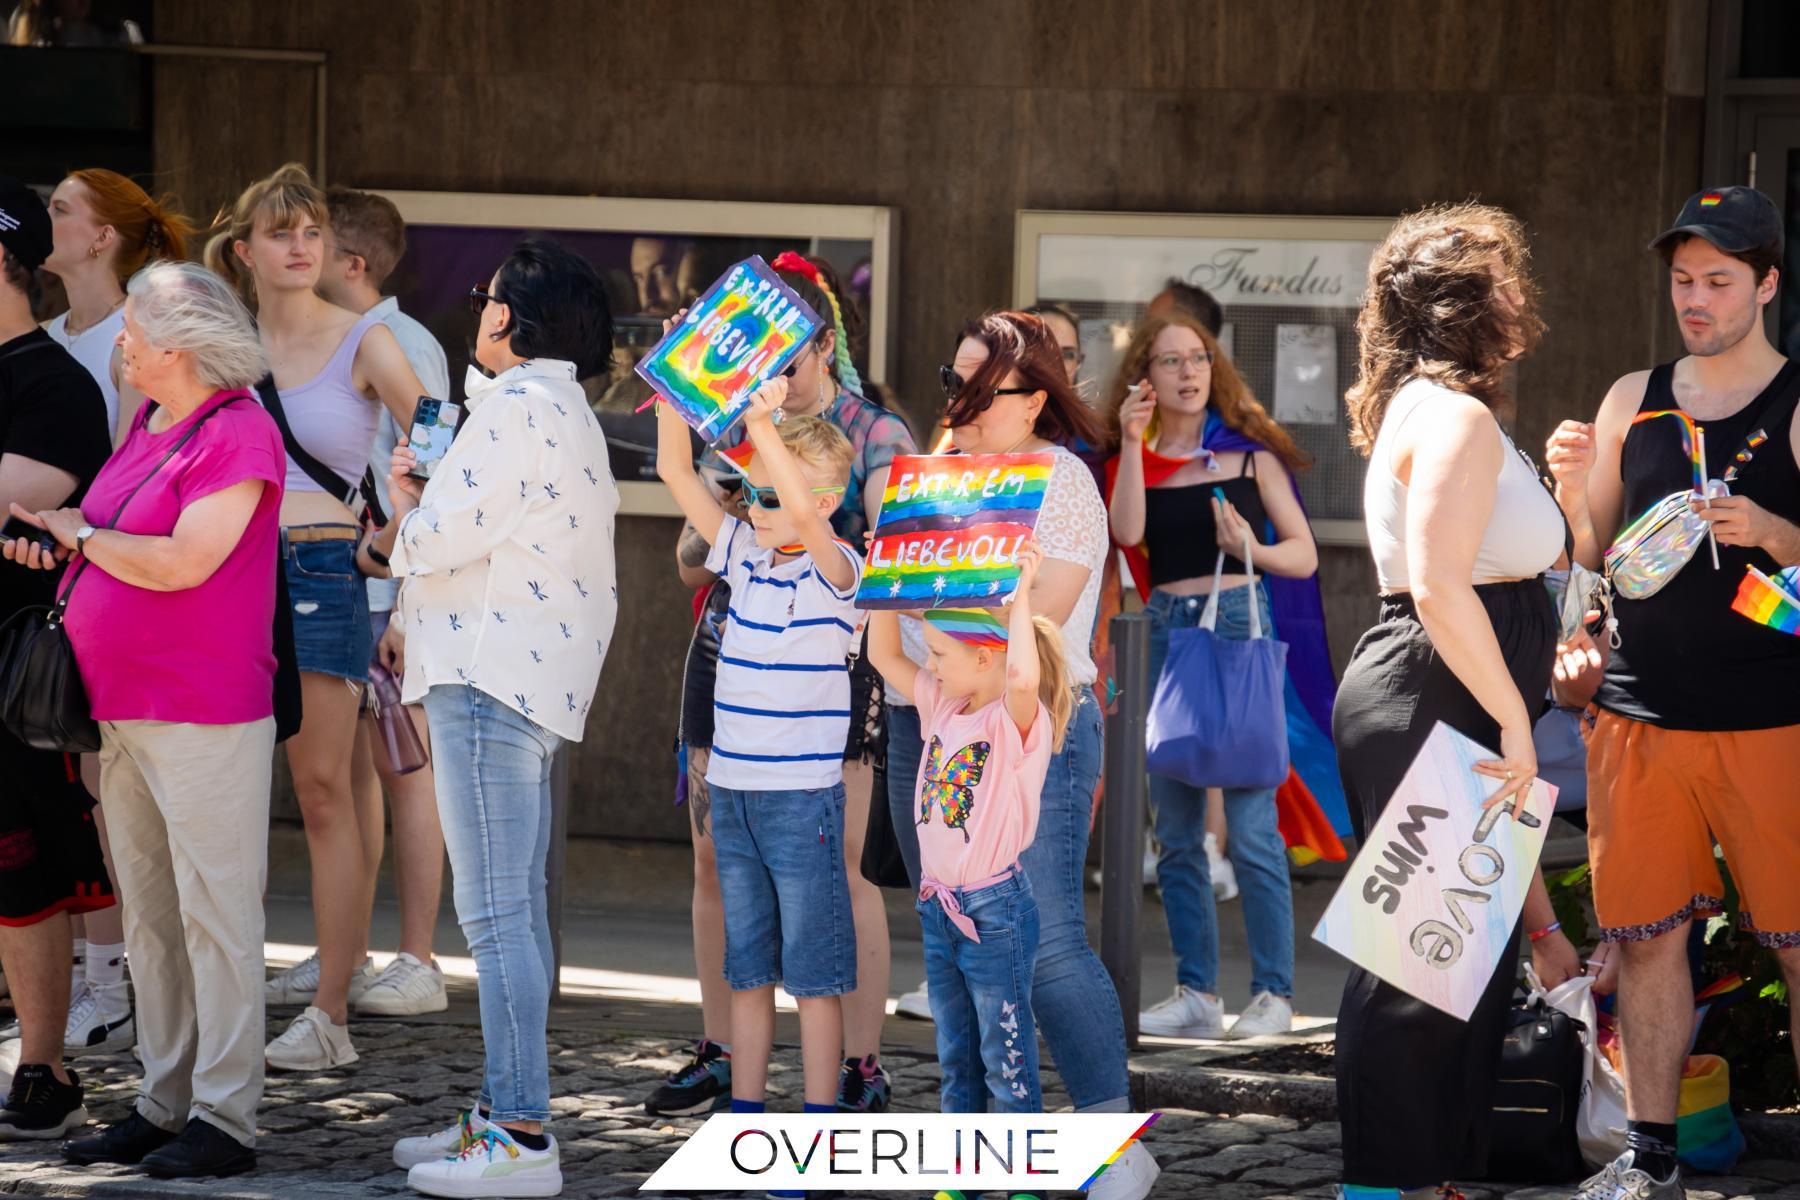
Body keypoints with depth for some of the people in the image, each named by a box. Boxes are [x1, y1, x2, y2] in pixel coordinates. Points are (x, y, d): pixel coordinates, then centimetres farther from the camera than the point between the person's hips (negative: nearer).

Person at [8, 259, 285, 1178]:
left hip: (204, 714, -9)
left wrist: (83, 535, -8)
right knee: (149, 918, 12)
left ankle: (224, 1118, -2)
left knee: (215, 913, -5)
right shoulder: (148, 424, 15)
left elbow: (180, 562, -21)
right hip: (122, 712, 9)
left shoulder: (239, 432, -12)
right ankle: (162, 1107, 18)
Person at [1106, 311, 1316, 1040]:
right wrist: (1132, 444, -10)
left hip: (1238, 623, -4)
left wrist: (1251, 548, -15)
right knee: (1176, 833, 5)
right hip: (1166, 629, 4)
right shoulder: (1141, 458, 10)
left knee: (1250, 827, -9)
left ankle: (1274, 994, -3)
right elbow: (1128, 533, -10)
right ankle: (1196, 996, 12)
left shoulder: (1248, 450, 4)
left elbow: (1304, 556, 4)